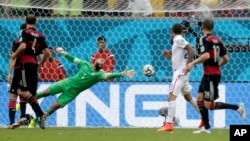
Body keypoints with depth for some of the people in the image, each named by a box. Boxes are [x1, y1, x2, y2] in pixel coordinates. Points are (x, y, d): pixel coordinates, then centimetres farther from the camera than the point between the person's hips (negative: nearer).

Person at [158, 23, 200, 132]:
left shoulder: (179, 40, -12)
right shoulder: (178, 41, 15)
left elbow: (191, 51, -22)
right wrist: (169, 55, 11)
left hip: (180, 73, -10)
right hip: (179, 73, 10)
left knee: (171, 97, -17)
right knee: (188, 97, 23)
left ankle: (169, 124, -24)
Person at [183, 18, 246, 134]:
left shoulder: (204, 39, -11)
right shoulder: (218, 40, 11)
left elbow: (206, 55, -27)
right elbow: (226, 59, 11)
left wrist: (192, 63, -23)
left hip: (210, 75, -9)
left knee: (208, 105, -5)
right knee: (200, 100, 11)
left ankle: (237, 107, -8)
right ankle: (206, 128, 9)